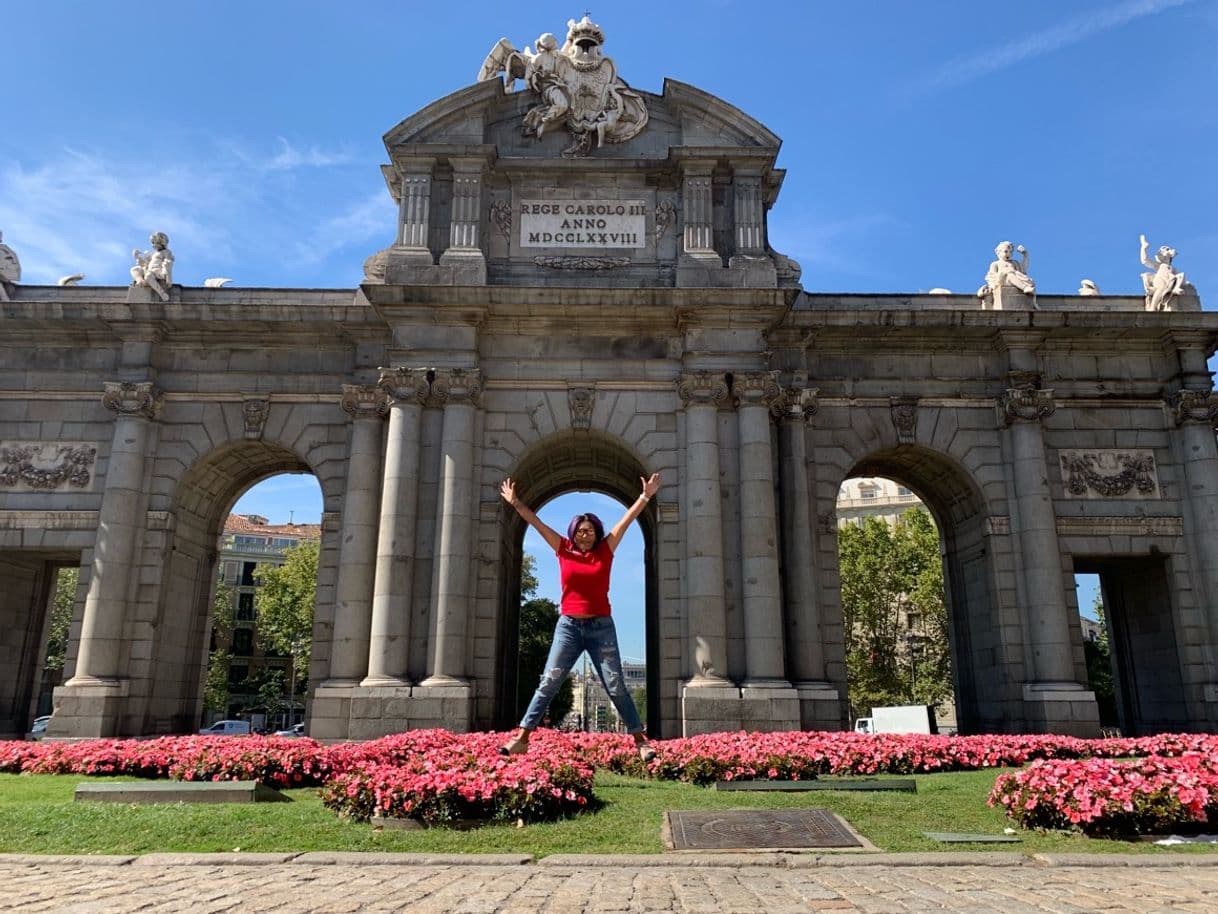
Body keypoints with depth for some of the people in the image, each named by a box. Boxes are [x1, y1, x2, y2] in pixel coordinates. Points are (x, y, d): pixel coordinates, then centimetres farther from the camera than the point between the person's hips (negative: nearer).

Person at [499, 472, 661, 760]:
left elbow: (627, 520, 0)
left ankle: (641, 742, 8)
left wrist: (645, 496, -3)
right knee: (547, 684, 1)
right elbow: (536, 522, 5)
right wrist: (515, 503, 3)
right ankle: (521, 738, 4)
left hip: (601, 627, -1)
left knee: (616, 687, 2)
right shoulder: (564, 550, 4)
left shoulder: (605, 551, 3)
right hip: (568, 626, 1)